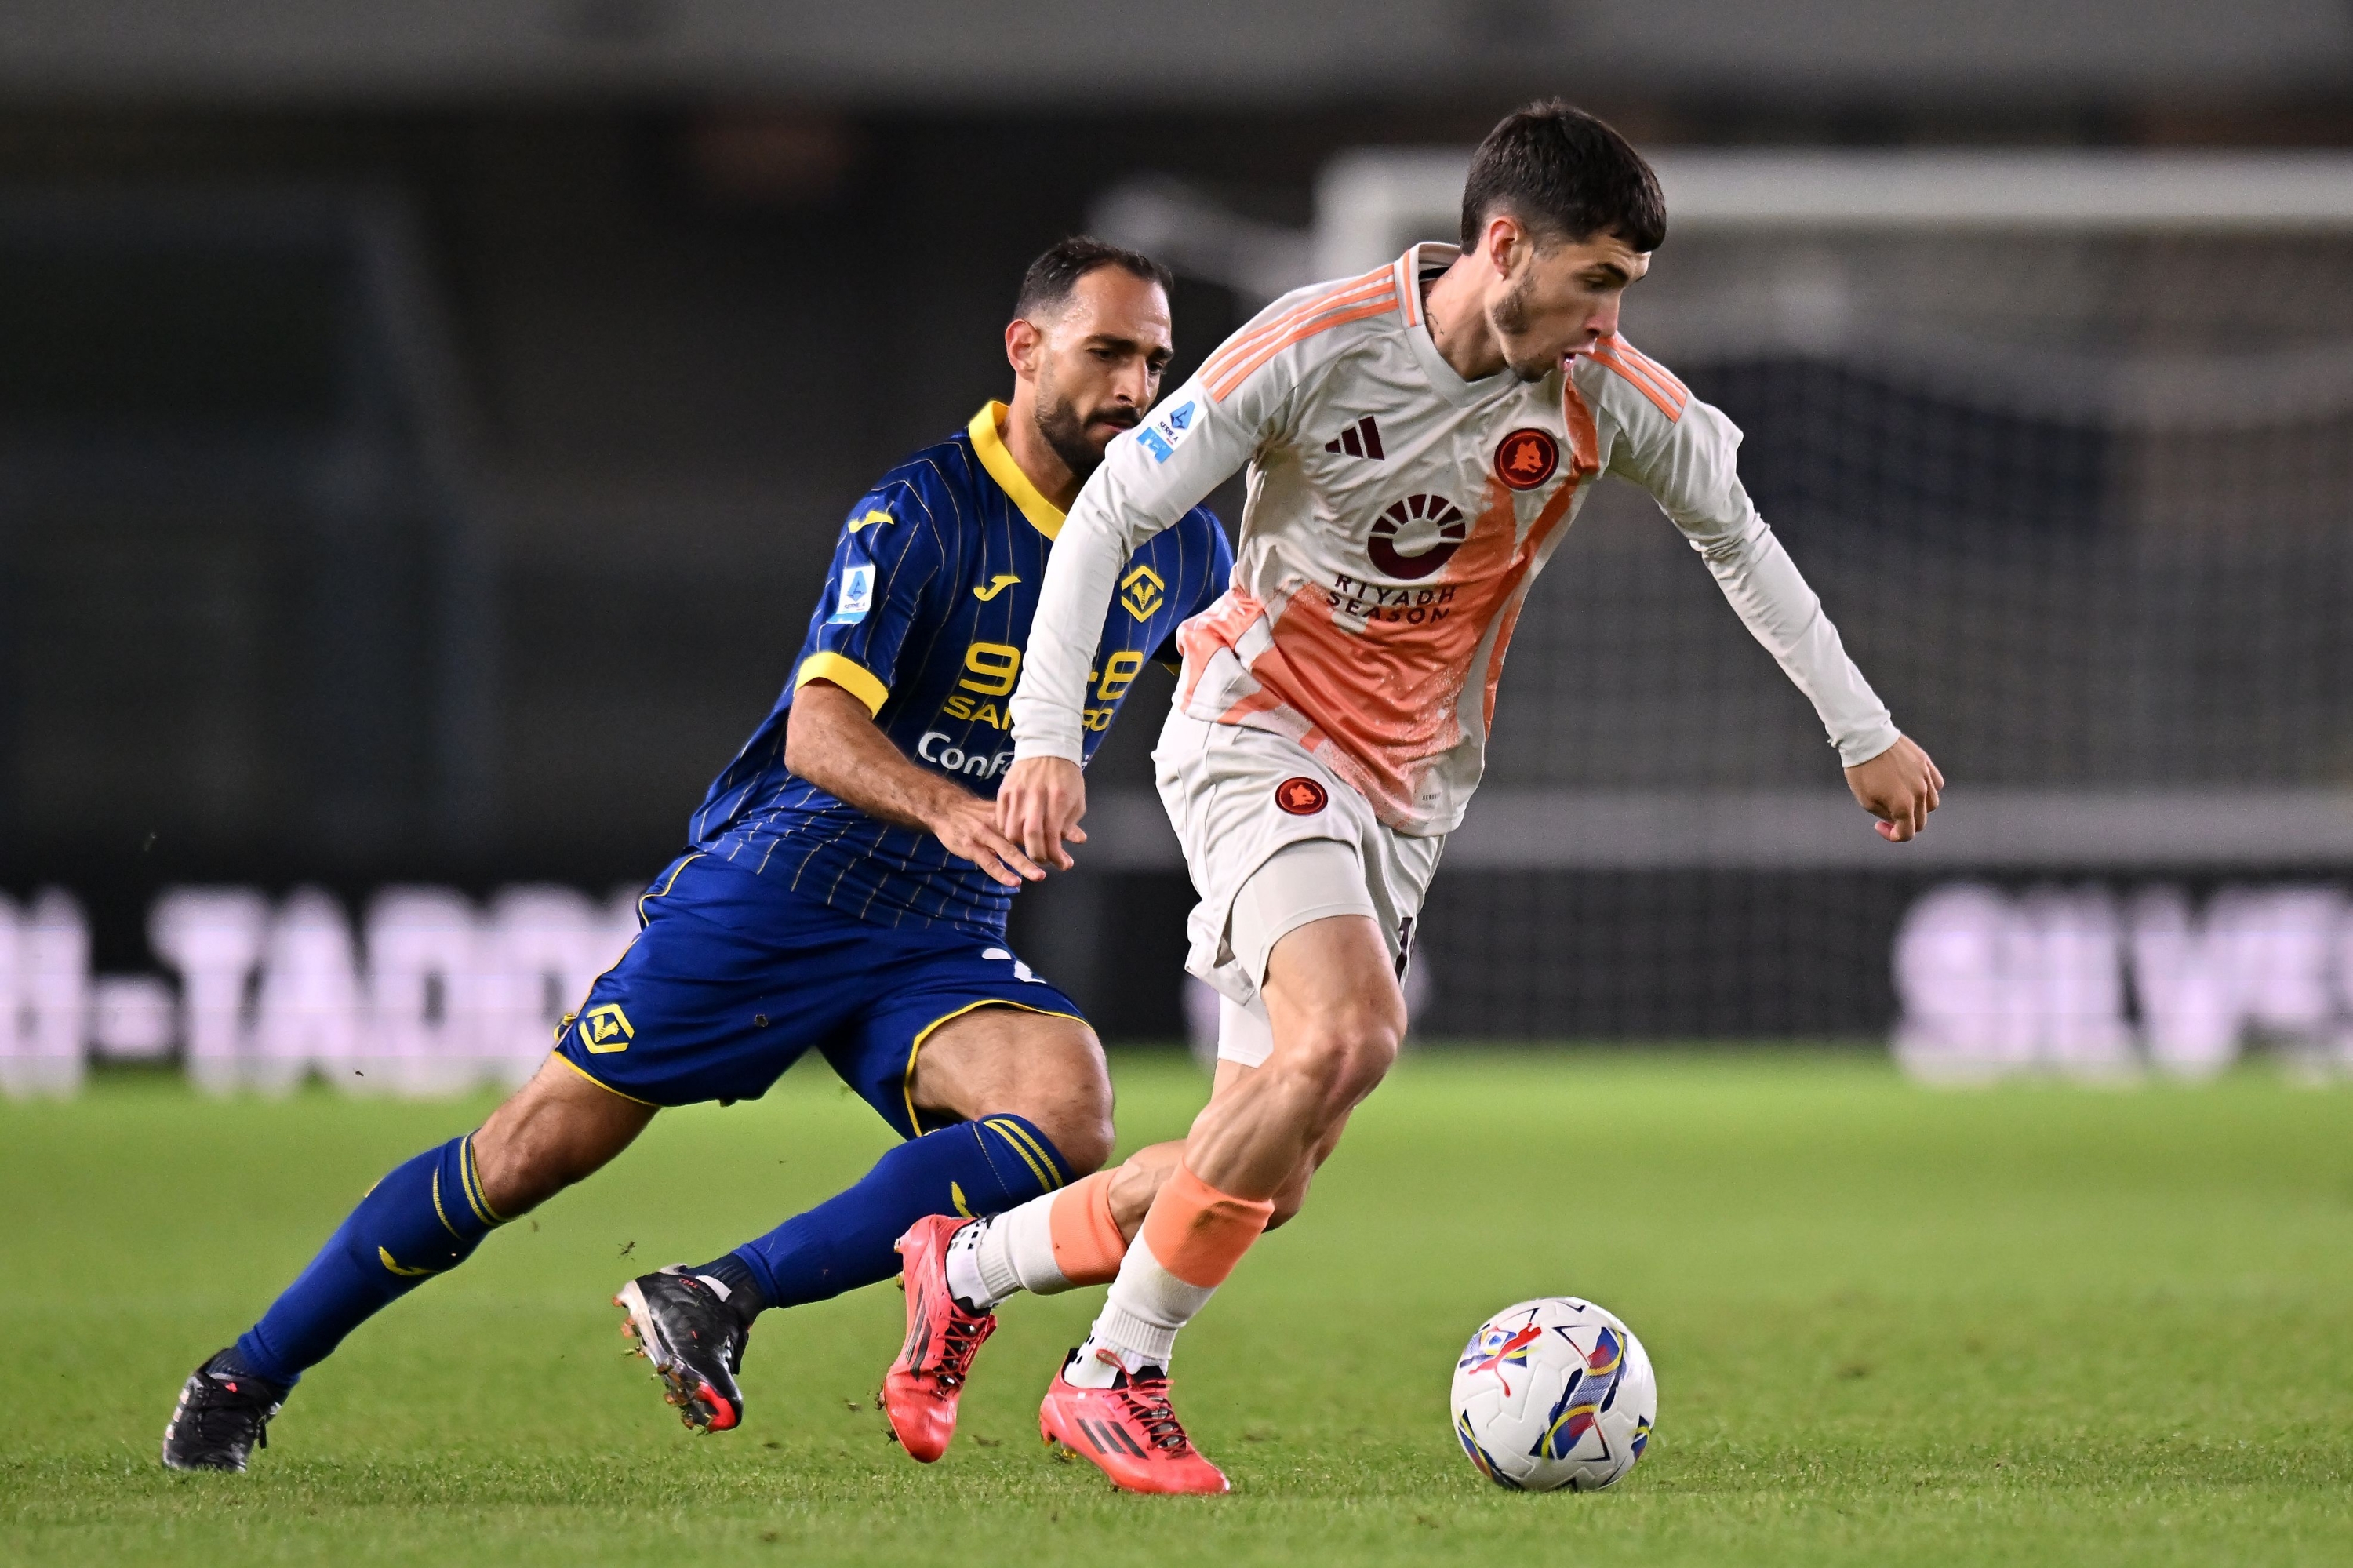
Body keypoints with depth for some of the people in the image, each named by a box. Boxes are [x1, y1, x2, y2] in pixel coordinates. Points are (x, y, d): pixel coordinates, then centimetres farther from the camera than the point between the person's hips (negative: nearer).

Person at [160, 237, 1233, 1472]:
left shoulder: (1177, 545, 5)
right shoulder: (921, 513, -13)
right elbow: (819, 727, -25)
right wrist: (944, 807, -42)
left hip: (943, 943, 4)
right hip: (775, 891, -4)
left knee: (1068, 1118, -27)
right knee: (545, 1140, -5)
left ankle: (724, 1298, -26)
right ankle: (248, 1376, 11)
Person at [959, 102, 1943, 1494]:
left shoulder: (1606, 393, -7)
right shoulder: (1317, 346, -18)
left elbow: (1736, 536, 11)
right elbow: (1113, 510, -14)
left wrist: (1863, 732, 15)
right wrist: (1048, 737, -23)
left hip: (1407, 791, 5)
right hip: (1258, 733, -5)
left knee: (1258, 1184, 1)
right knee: (1347, 1035, -30)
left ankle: (970, 1267, 26)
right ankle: (1116, 1380, -18)